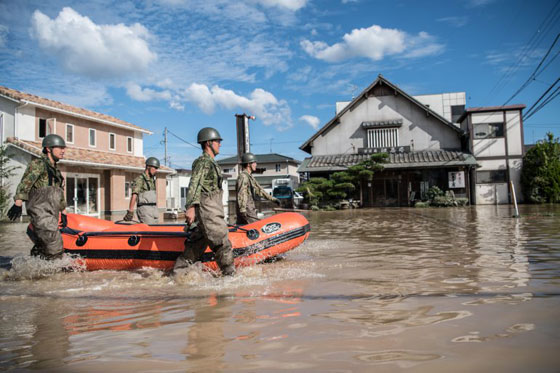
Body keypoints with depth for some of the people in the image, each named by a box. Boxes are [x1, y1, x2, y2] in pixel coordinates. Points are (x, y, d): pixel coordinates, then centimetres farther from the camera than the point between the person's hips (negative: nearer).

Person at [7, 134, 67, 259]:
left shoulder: (56, 171, 22)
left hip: (51, 215, 8)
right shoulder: (38, 164, -4)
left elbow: (60, 193, 27)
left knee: (41, 246, 10)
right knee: (54, 249, -12)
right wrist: (18, 203, -30)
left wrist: (63, 212, 25)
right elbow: (25, 183, -18)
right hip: (41, 213, -8)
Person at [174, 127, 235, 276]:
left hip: (211, 210, 10)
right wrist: (191, 206, -32)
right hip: (207, 209, -10)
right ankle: (230, 273, 1)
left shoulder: (210, 162, 21)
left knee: (198, 243, 12)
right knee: (222, 242, -6)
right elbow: (194, 184, -22)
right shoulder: (203, 162, -10)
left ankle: (179, 270, 17)